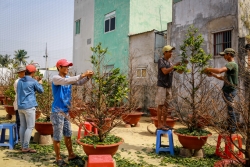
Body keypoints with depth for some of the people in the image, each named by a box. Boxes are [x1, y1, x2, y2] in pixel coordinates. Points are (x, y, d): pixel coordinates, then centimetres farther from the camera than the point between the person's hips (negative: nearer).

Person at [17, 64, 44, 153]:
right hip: (29, 106, -7)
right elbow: (41, 90, 2)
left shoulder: (20, 81, 12)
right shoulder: (33, 81, -8)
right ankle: (25, 147, -3)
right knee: (30, 127, -3)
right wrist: (38, 83, 18)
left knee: (23, 126, 11)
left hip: (20, 106, 7)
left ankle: (23, 146, 16)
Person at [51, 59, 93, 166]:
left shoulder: (68, 78, 9)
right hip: (57, 111, -8)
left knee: (68, 134, 16)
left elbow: (79, 83, 1)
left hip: (66, 111, 8)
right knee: (57, 136, 2)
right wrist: (82, 75, -32)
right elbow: (67, 81, -30)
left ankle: (71, 155, 28)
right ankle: (58, 158, 15)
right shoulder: (56, 78, -13)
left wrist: (87, 77, -18)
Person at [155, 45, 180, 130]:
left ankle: (164, 123, 18)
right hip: (162, 86, -7)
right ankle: (159, 124, 0)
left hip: (168, 86, 7)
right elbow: (165, 71, -19)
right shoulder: (161, 60, -6)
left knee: (166, 105, 10)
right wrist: (175, 65, -19)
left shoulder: (170, 62, 14)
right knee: (160, 105, -4)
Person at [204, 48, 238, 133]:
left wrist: (208, 69, -17)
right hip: (228, 90, 10)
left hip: (230, 91, -10)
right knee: (230, 110, 15)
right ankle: (230, 128, 24)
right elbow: (224, 78, 19)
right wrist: (213, 75, 11)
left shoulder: (231, 64, -14)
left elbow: (219, 70, -31)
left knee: (231, 110, -5)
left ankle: (232, 130, 1)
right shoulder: (231, 64, 18)